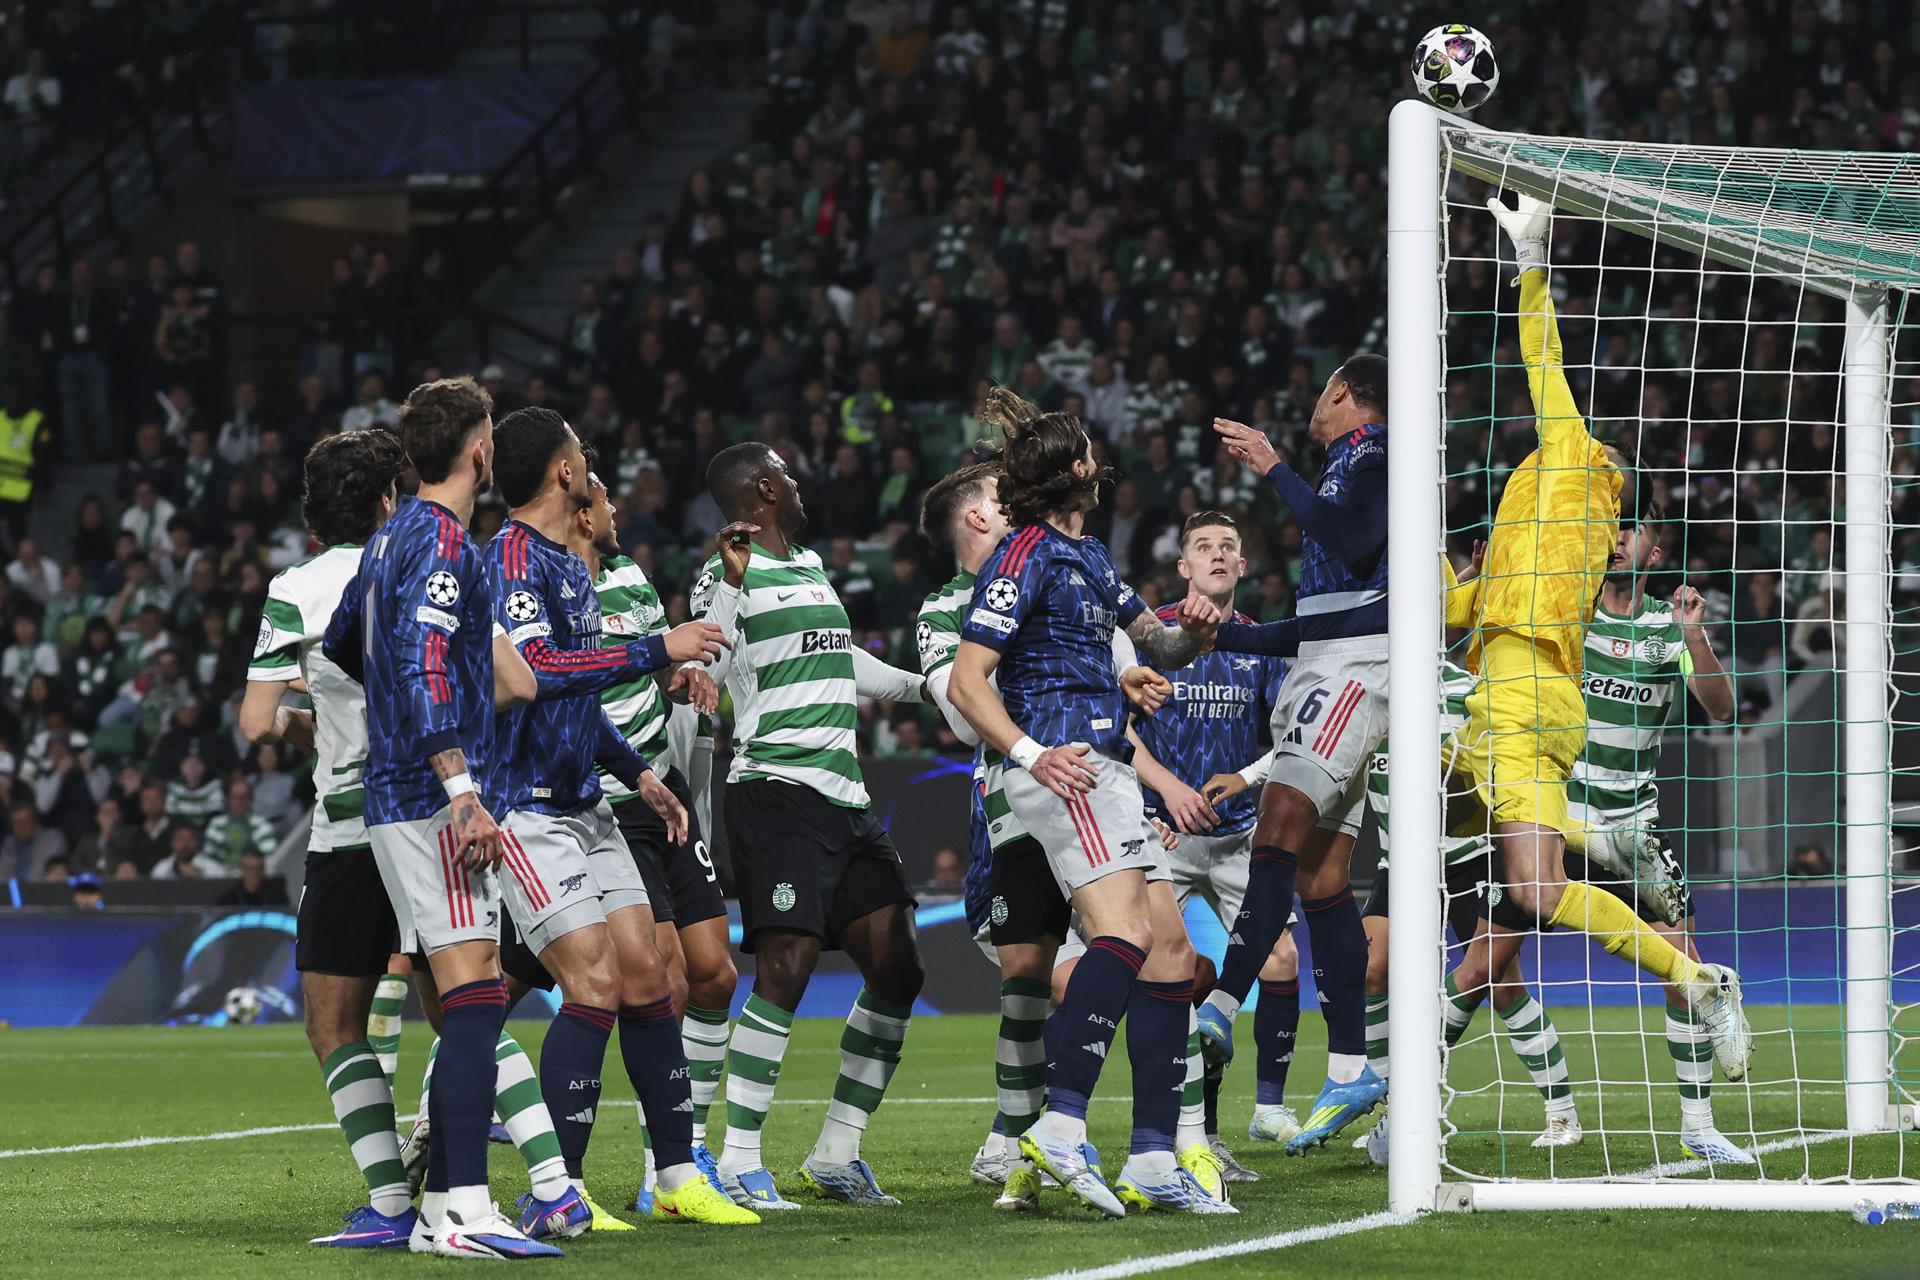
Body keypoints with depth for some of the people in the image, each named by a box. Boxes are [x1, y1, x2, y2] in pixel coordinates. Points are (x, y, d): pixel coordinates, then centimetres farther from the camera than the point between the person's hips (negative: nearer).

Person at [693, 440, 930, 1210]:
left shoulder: (810, 567, 22)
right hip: (778, 792, -9)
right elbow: (700, 670, -19)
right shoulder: (734, 575, -6)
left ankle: (837, 1156, 12)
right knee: (786, 967, -17)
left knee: (896, 969, 5)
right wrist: (729, 582, -29)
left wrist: (925, 686, 47)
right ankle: (738, 1162, -15)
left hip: (844, 797, 9)